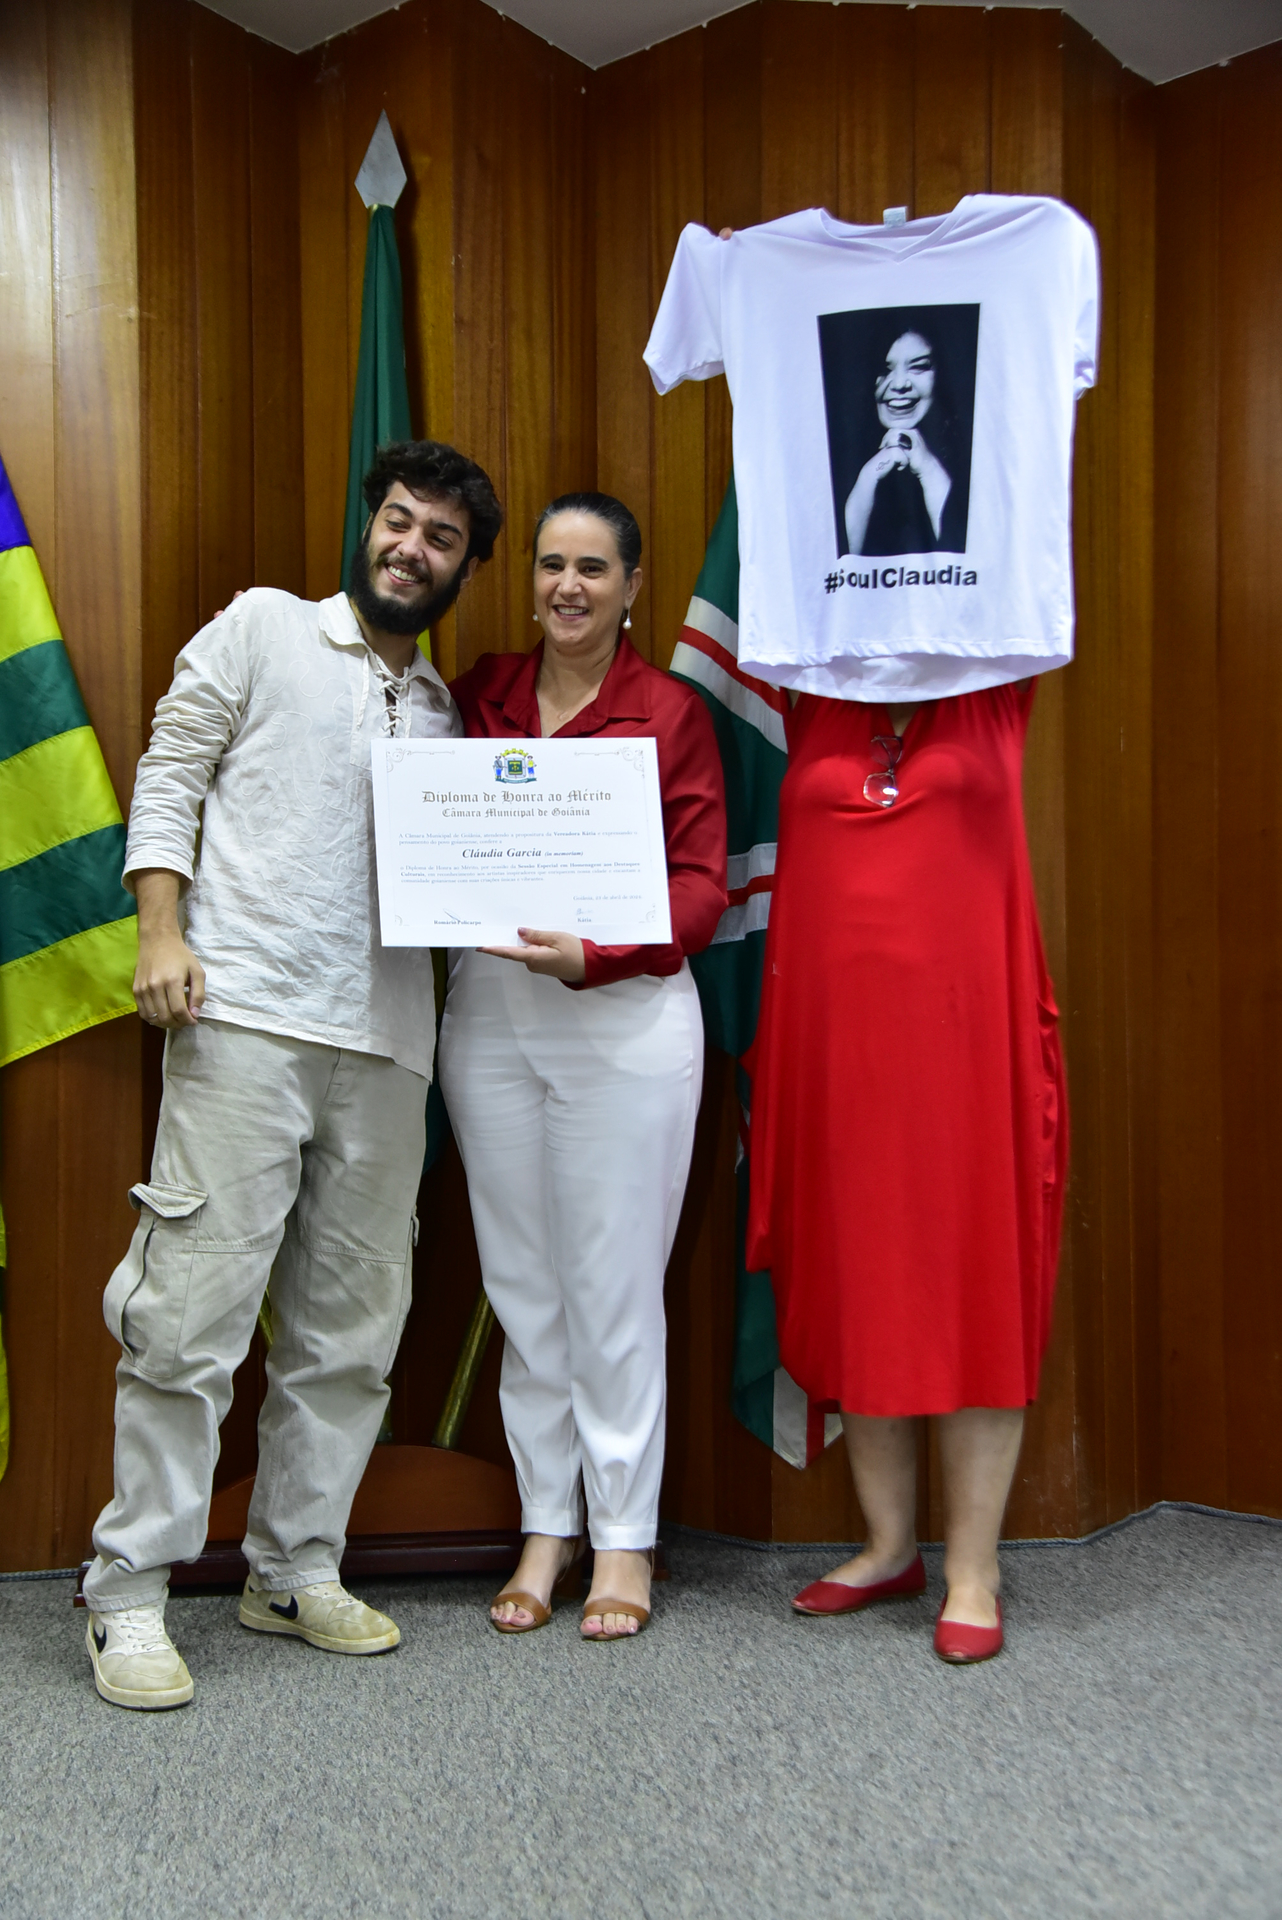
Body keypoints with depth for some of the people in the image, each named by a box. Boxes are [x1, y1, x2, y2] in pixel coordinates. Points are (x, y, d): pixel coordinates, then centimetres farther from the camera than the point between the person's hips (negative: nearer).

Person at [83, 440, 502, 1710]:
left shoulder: (446, 713, 22)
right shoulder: (264, 628, 10)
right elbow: (167, 782, 4)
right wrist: (160, 930, -9)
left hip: (385, 1045, 5)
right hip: (244, 1017, -5)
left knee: (351, 1326, 8)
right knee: (195, 1307, -7)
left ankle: (297, 1569, 22)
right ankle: (130, 1594, 6)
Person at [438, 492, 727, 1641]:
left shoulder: (672, 713, -1)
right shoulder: (480, 694, 10)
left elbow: (700, 884, -6)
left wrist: (589, 952, -21)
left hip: (625, 1017, -4)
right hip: (489, 1014, 4)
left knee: (614, 1284, 3)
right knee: (521, 1280, 10)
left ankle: (625, 1539, 19)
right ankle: (546, 1524, 26)